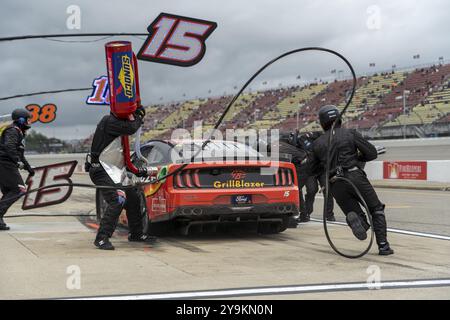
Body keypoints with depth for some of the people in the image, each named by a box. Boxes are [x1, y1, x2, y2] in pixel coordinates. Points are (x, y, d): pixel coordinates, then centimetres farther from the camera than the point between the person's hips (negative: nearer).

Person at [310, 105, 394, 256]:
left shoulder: (317, 143, 12)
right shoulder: (351, 134, 5)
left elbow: (315, 168, 21)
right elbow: (372, 153, 3)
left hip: (335, 186, 3)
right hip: (355, 177, -2)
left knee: (360, 219, 10)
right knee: (377, 210, 14)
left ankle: (353, 219, -26)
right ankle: (383, 246, 1)